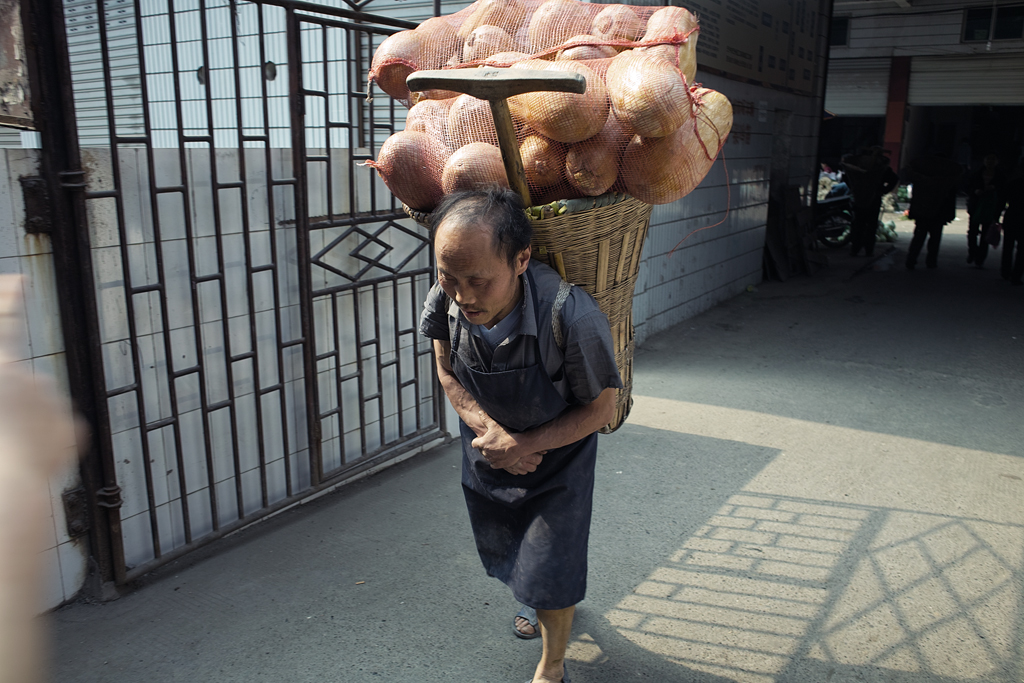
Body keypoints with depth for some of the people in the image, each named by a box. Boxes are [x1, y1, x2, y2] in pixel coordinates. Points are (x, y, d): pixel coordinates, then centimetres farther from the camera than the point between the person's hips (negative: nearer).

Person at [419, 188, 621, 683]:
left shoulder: (572, 317, -40)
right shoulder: (445, 299, -28)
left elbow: (600, 409, -22)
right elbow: (448, 374, -7)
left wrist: (521, 446, -24)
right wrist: (490, 430, -23)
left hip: (556, 455, -4)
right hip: (489, 445, 5)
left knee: (550, 574, 7)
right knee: (504, 550, 26)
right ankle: (551, 606, 61)